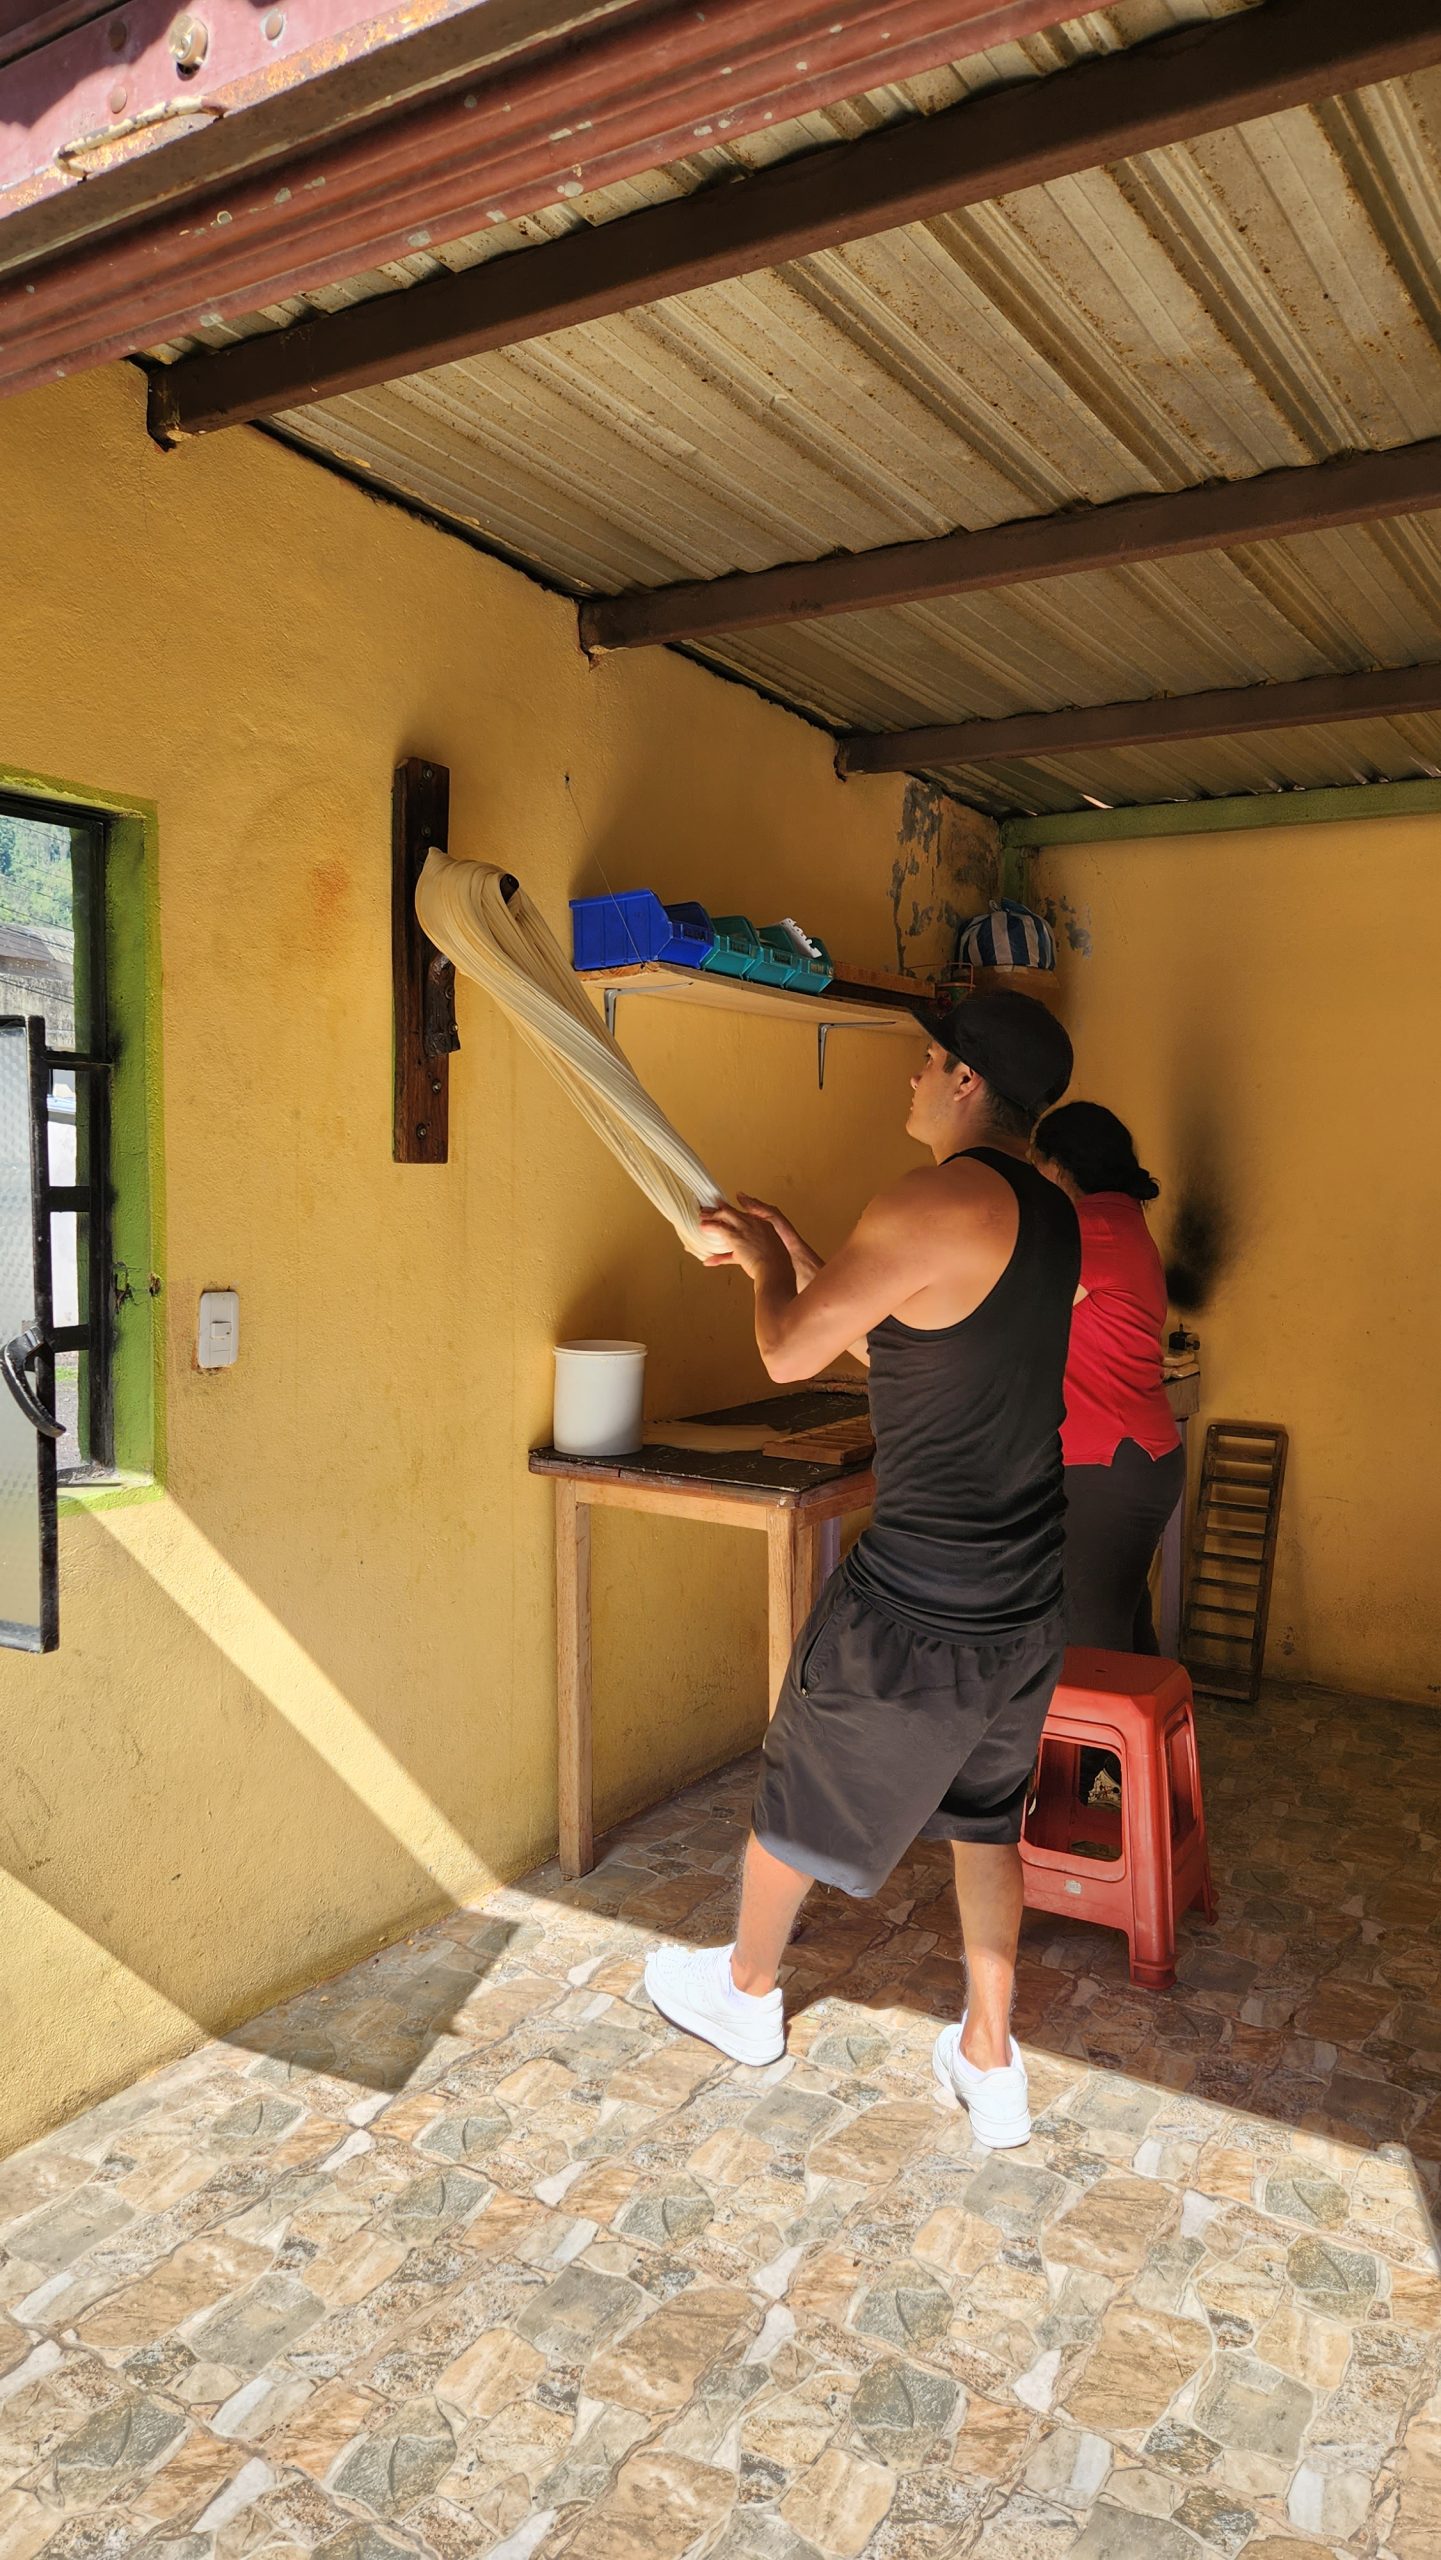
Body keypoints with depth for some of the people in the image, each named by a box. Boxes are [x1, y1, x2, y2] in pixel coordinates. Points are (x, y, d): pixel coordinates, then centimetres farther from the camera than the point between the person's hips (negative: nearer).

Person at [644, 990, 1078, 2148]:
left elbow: (791, 1352, -17)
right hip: (1027, 1597, 8)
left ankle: (746, 1991, 39)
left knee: (803, 1793, 16)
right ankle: (991, 2062, 30)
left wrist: (767, 1269, 3)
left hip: (917, 1605, -8)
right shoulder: (1052, 1218, 8)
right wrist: (797, 1261, 18)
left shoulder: (936, 1202, -21)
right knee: (987, 1815, 22)